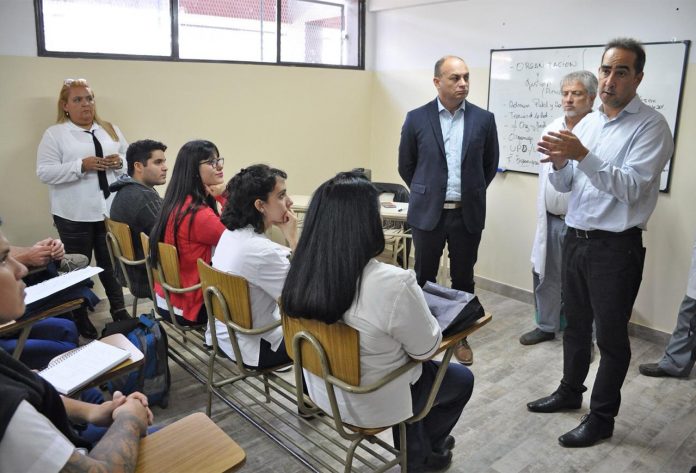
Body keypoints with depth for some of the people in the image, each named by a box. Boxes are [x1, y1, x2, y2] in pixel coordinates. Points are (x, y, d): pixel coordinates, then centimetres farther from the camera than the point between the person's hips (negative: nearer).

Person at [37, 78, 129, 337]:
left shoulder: (111, 130, 12)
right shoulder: (54, 134, -1)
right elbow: (44, 172, -9)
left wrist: (119, 162, -10)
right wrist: (81, 165, -20)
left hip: (111, 210, 3)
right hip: (75, 215, -3)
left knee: (111, 263, 11)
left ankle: (118, 309, 25)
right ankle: (80, 317, 24)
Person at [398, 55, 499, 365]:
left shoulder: (483, 119, 1)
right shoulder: (416, 118, -2)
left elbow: (490, 165, 12)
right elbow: (406, 166, 8)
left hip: (468, 214, 1)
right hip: (427, 213, -1)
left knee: (463, 280, 12)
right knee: (424, 279, 9)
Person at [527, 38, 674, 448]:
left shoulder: (651, 126, -10)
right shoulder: (587, 123, 9)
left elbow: (630, 187, -22)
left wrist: (583, 155, -29)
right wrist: (560, 163, -11)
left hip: (617, 246, -6)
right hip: (576, 239, 6)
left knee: (611, 335, 6)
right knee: (576, 324, 20)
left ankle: (602, 417, 23)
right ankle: (570, 391, 39)